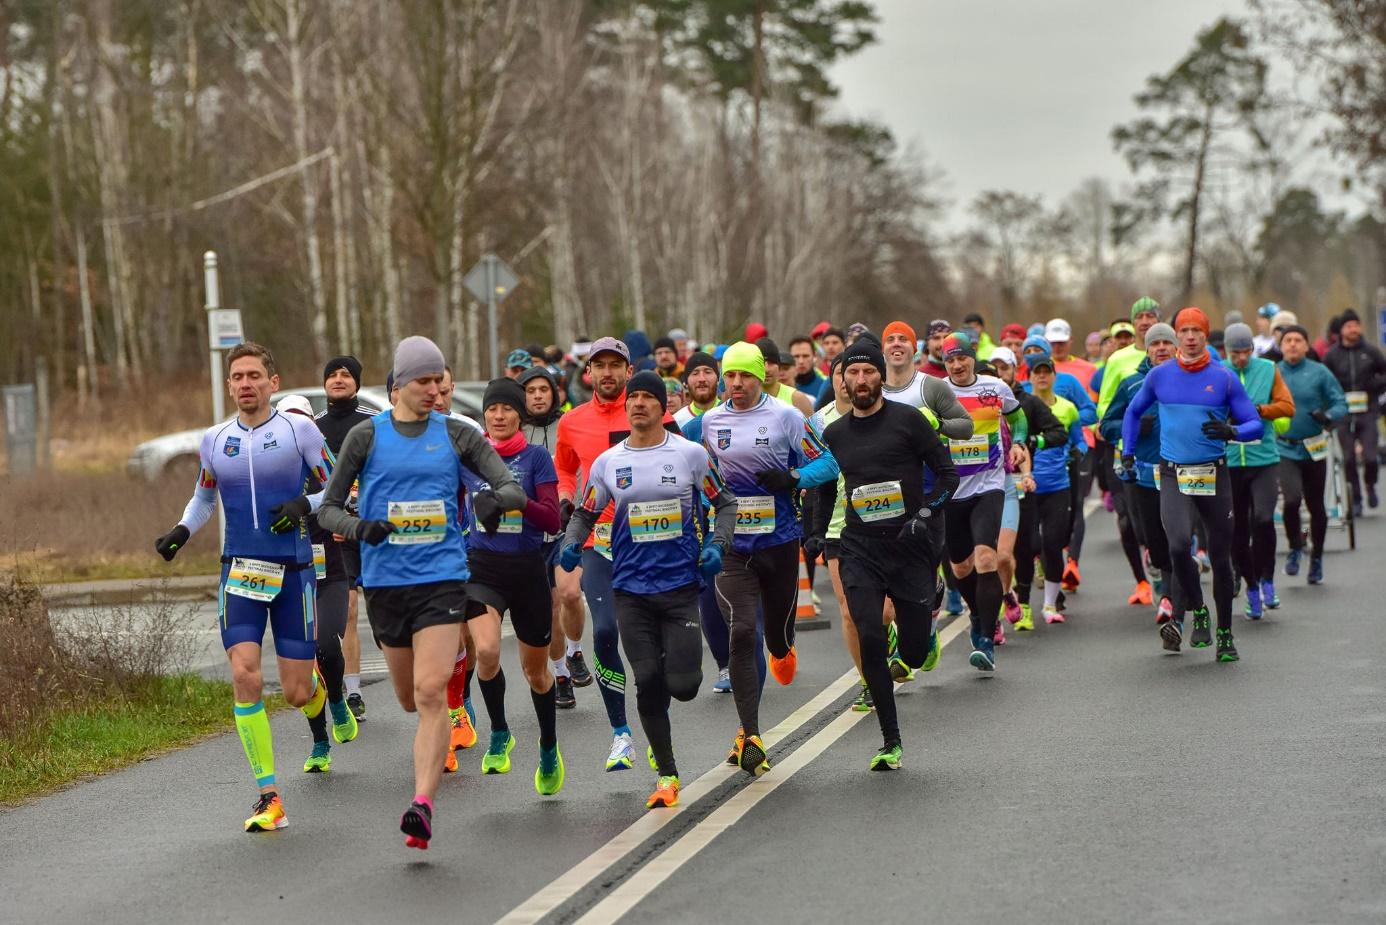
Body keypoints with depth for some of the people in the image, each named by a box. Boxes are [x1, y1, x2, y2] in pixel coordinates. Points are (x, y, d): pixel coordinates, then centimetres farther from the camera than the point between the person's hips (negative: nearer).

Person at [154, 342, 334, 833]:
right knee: (245, 676, -15)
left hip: (293, 571, -2)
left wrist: (304, 504, -17)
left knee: (296, 693, -1)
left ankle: (317, 681, 40)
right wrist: (181, 530, 3)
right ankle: (269, 797, -9)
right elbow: (204, 497, 22)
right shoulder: (214, 440, 7)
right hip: (239, 572, 2)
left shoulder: (299, 429, -3)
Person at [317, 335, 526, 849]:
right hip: (385, 579, 1)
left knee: (430, 692, -17)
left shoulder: (457, 435, 4)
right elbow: (328, 508, 5)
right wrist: (361, 527, -17)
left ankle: (423, 803, -20)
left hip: (443, 576, -1)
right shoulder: (366, 436, 2)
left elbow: (514, 487, 2)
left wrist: (497, 498, -22)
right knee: (410, 698, 13)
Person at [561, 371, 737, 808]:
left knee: (682, 685, -7)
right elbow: (585, 513, 14)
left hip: (681, 582, -2)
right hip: (631, 588, 2)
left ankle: (682, 666, 32)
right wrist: (572, 543, -5)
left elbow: (725, 502, 9)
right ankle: (666, 775, 11)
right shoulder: (607, 462, 5)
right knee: (647, 683, -1)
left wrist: (718, 544, -7)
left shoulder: (691, 453, 0)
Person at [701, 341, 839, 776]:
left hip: (780, 541, -1)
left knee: (778, 631, 12)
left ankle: (781, 652, 55)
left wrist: (793, 479, -17)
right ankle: (750, 735, -14)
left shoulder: (785, 417, -3)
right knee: (741, 633, -13)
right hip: (730, 545, 1)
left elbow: (826, 462, -1)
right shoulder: (709, 422, 6)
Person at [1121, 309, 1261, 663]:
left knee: (1221, 558, 5)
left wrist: (1231, 431, -19)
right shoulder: (1159, 376, 5)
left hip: (1214, 477, 0)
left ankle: (1224, 634, 21)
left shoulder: (1224, 377, 0)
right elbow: (1133, 411, 22)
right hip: (1174, 477, 0)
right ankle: (1197, 611, -1)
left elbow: (1256, 424, 1)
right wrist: (1127, 454, 17)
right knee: (1179, 544, -24)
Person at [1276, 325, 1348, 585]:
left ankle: (1316, 558, 29)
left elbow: (1341, 403, -1)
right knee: (1292, 499, -20)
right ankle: (1295, 548, 6)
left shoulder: (1319, 373, -2)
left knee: (1316, 506, 9)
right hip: (1284, 449, -1)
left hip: (1313, 450, 1)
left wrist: (1328, 416, -20)